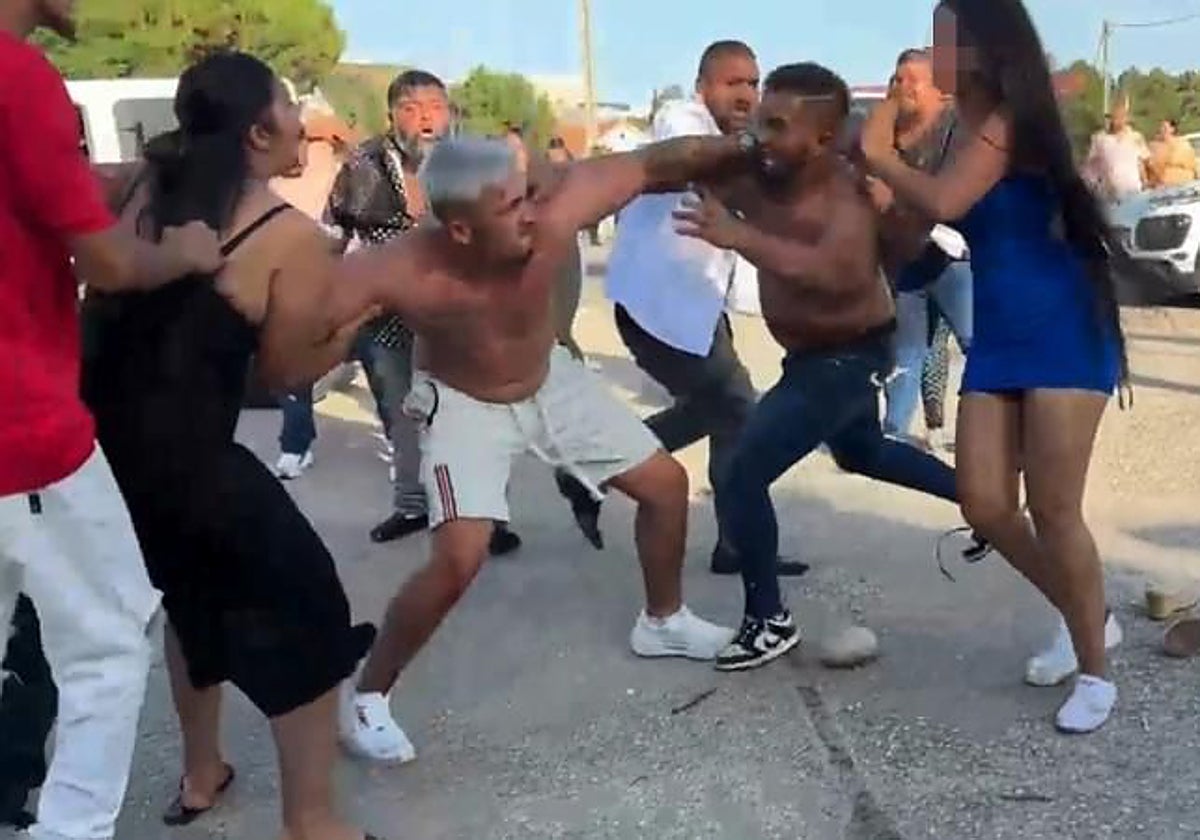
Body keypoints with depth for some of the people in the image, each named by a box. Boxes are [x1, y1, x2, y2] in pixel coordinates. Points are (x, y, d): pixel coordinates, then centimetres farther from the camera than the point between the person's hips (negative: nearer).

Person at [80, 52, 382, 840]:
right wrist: (363, 311, 8)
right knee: (307, 612, 7)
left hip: (100, 430, 8)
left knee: (194, 587, 28)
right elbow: (287, 369, -4)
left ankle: (201, 775, 42)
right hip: (183, 446, -8)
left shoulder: (153, 186, 7)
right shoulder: (292, 236, -11)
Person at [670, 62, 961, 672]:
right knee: (862, 453, 33)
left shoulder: (843, 198, -31)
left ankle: (769, 622, 2)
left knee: (740, 479, -14)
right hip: (821, 352, 10)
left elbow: (840, 274, -51)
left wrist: (740, 237, -58)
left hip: (847, 357, -10)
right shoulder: (761, 175, -9)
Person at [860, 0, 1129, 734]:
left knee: (1054, 511, -5)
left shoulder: (1009, 120, -11)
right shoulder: (968, 130, 12)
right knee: (985, 507, 4)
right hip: (999, 340, 8)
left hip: (1064, 336, -7)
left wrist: (879, 154, -10)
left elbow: (943, 204, -26)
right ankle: (1084, 617, 28)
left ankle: (1095, 673, 13)